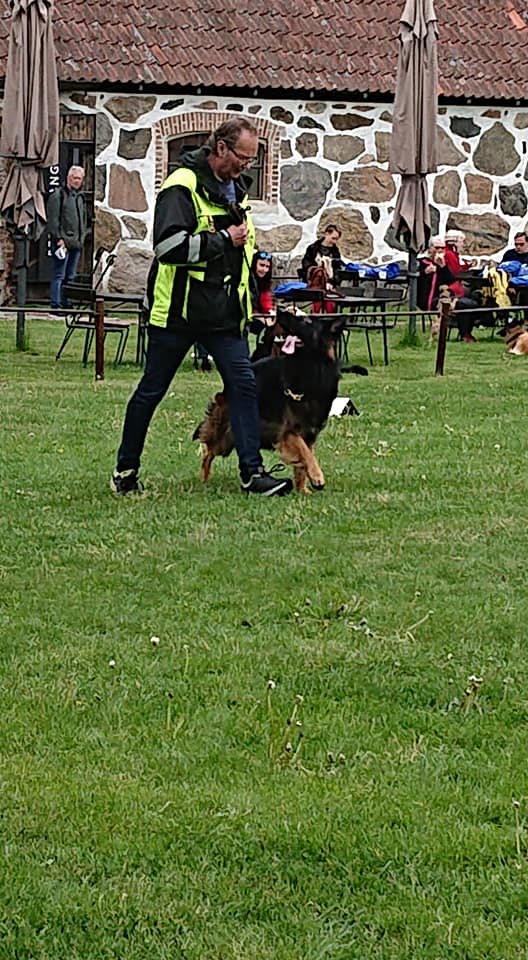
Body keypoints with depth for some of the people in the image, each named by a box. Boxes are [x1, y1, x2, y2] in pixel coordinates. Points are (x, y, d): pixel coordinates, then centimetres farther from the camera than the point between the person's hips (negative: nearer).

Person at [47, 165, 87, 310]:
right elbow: (53, 219, -11)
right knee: (59, 275, -8)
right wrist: (59, 238, -16)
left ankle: (66, 303, 15)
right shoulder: (58, 195, -5)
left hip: (76, 243, 8)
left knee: (70, 276, 10)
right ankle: (55, 305, -8)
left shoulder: (80, 197, 18)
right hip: (63, 242, -8)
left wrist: (82, 237, 16)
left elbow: (84, 220, 26)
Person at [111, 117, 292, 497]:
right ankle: (126, 470, 18)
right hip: (178, 309, -7)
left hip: (224, 312, 7)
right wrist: (225, 239, -19)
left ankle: (253, 471, -1)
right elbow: (171, 245, -28)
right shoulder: (183, 186, -15)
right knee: (152, 390, 5)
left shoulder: (236, 188, 13)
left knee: (244, 383, -4)